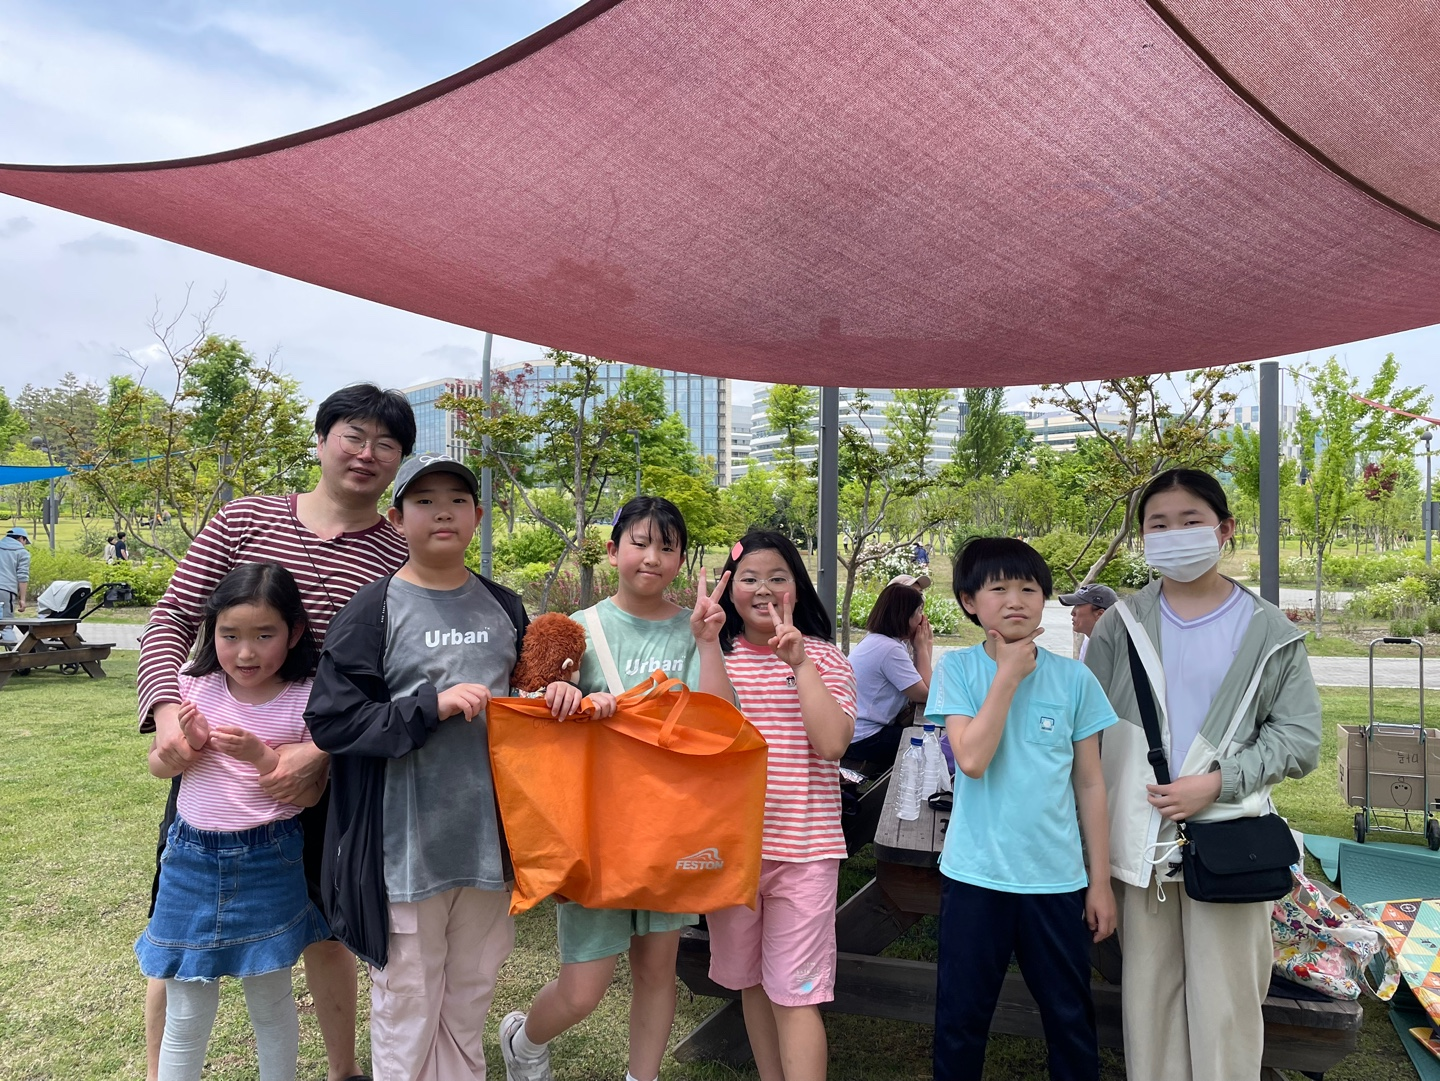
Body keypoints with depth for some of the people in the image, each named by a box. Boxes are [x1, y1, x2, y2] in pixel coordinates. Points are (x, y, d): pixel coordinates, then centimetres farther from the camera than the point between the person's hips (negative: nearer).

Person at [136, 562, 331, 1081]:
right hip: (192, 860, 2)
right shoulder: (195, 688, -4)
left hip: (269, 864, -2)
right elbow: (158, 765, 7)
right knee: (186, 1014, 13)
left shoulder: (305, 702, -11)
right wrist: (188, 745, -14)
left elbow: (309, 794, -9)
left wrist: (260, 755, -24)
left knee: (271, 1001, 15)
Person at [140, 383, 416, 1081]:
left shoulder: (400, 561, -6)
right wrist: (168, 709, -17)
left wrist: (319, 750, -22)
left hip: (319, 775, -1)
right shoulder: (244, 519, 0)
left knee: (322, 931, 15)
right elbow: (172, 619, 0)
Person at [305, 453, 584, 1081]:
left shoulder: (504, 608, 7)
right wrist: (432, 704, -21)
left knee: (470, 999, 19)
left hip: (489, 837, 4)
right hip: (405, 846, -4)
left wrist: (557, 695, -4)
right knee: (406, 1001, 11)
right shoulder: (373, 611, -7)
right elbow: (329, 719, -12)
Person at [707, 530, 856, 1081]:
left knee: (795, 994, -2)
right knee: (752, 981, 19)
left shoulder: (825, 659, -1)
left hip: (803, 849, -3)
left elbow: (832, 743, -14)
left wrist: (799, 662, -17)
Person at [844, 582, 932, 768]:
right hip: (864, 739, -10)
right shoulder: (889, 649, -21)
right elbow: (926, 693, -15)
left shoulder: (874, 640, 10)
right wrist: (922, 648, -7)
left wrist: (924, 648, 2)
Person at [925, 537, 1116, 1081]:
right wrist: (1009, 674, -17)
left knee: (1071, 1017, 15)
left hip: (1057, 877, 1)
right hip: (975, 873, -1)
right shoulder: (957, 668, -5)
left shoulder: (1075, 678, -1)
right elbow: (971, 759, -19)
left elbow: (1090, 783, 4)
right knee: (960, 1016, 11)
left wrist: (1101, 880, 4)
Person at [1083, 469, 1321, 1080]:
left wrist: (1217, 783, -13)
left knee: (1226, 1003, 5)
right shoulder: (1119, 628, 3)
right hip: (1141, 842, 2)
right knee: (1148, 996, 11)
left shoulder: (1269, 634, 1)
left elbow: (1299, 738, -1)